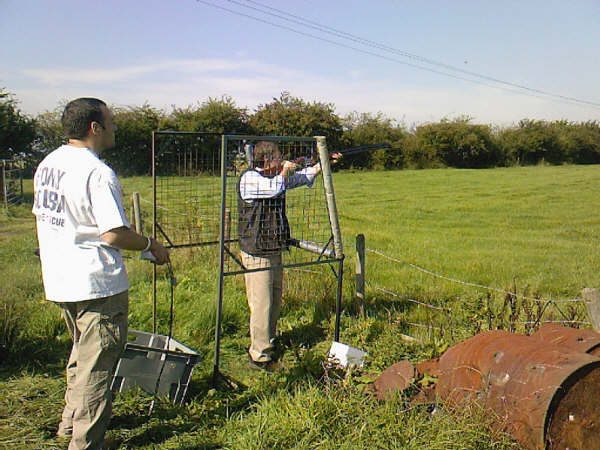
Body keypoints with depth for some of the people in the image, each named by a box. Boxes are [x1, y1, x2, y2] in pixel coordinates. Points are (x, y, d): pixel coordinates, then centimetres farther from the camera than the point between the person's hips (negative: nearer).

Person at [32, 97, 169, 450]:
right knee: (97, 366, 2)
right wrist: (151, 245, -9)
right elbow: (114, 234, -25)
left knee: (82, 352, 27)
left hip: (58, 281, 10)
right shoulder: (97, 172, -21)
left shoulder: (47, 164, 7)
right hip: (97, 284, -9)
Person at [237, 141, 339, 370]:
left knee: (275, 301, 17)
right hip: (257, 254, -9)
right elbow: (276, 187, -30)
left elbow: (302, 177, 25)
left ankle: (269, 342, 32)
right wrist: (285, 171, -10)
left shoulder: (275, 176, 13)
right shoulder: (249, 178, -14)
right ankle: (259, 356, 2)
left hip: (275, 252, 9)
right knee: (261, 305, -7)